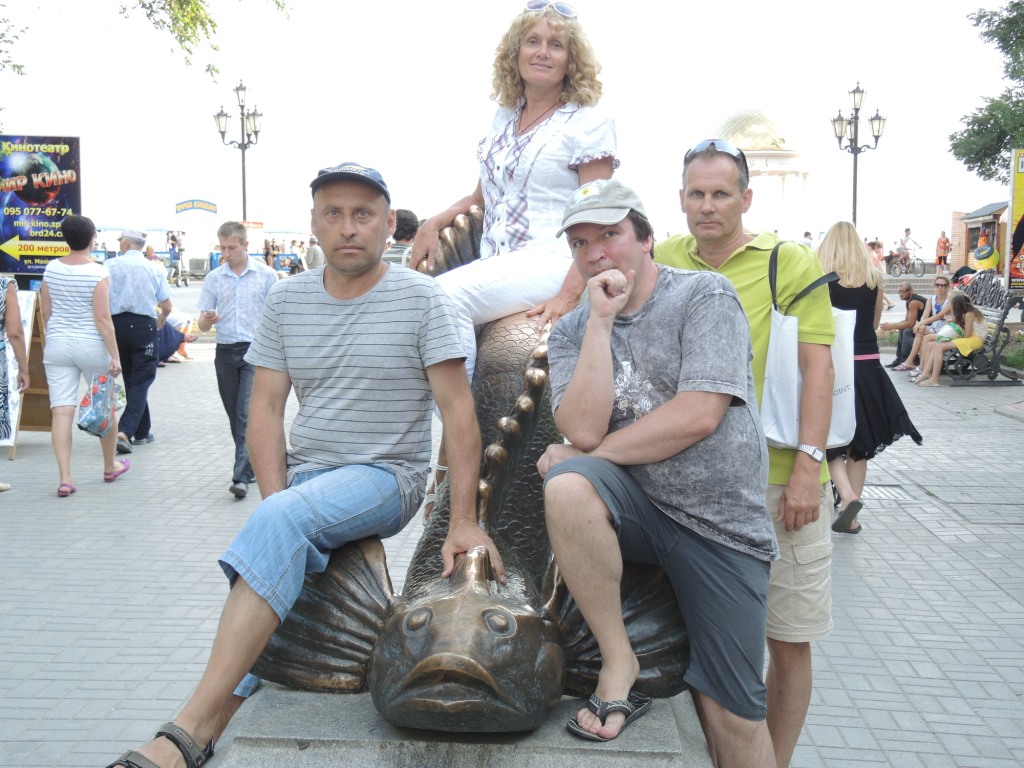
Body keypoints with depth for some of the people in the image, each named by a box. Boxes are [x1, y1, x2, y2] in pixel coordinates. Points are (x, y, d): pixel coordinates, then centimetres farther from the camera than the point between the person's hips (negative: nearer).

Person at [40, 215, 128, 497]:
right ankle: (110, 467, 29)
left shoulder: (52, 268, 2)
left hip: (57, 346, 4)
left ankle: (65, 478, -4)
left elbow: (45, 311, 8)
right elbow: (102, 318, -15)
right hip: (91, 346, -3)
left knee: (61, 411, 0)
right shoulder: (98, 272, -13)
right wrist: (114, 355, -12)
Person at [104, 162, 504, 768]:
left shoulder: (421, 298, -5)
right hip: (304, 474, 5)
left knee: (281, 521, -31)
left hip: (386, 476, -5)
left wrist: (464, 523, -14)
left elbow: (459, 413, -9)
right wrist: (276, 501, -9)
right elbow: (267, 408, 5)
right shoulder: (287, 299, 8)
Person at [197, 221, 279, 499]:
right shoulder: (214, 278, 9)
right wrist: (208, 320, -15)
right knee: (235, 416, 11)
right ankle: (252, 464, 27)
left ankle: (242, 476, -14)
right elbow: (202, 324, 9)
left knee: (247, 414, -13)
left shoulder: (266, 275, 1)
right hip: (226, 352, 4)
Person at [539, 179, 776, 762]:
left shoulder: (705, 294, -4)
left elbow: (699, 415, -17)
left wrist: (593, 452, -10)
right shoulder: (572, 332, 6)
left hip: (722, 520, -2)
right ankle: (619, 664, -15)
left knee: (733, 713, -1)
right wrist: (601, 321, -12)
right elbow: (583, 430, -11)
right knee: (567, 486, -31)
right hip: (637, 508, 2)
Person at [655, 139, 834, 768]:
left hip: (779, 479, -2)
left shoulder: (791, 262, -1)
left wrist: (808, 465, -13)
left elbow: (818, 368, -5)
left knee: (789, 642, 7)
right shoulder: (664, 261, 7)